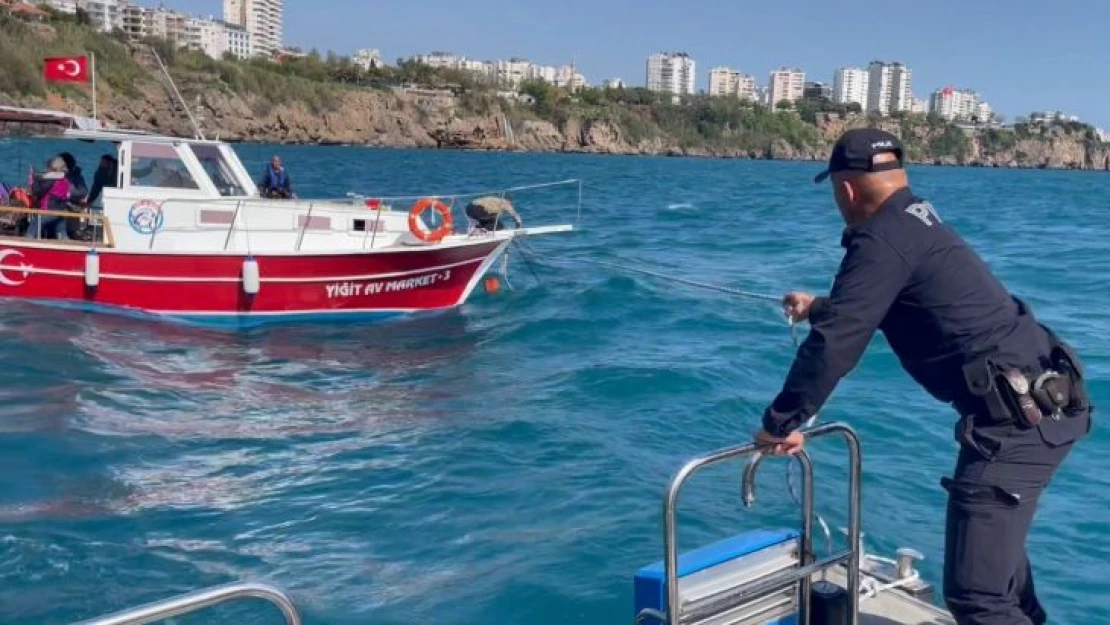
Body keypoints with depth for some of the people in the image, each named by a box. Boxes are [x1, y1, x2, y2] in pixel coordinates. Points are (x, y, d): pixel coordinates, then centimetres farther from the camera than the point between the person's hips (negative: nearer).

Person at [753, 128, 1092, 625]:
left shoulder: (883, 238, -15)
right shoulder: (917, 222, 17)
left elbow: (835, 342, -20)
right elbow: (873, 301, 35)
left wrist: (780, 424, -11)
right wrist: (819, 307, 50)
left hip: (1015, 417, -11)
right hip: (1045, 401, 11)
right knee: (996, 535, 32)